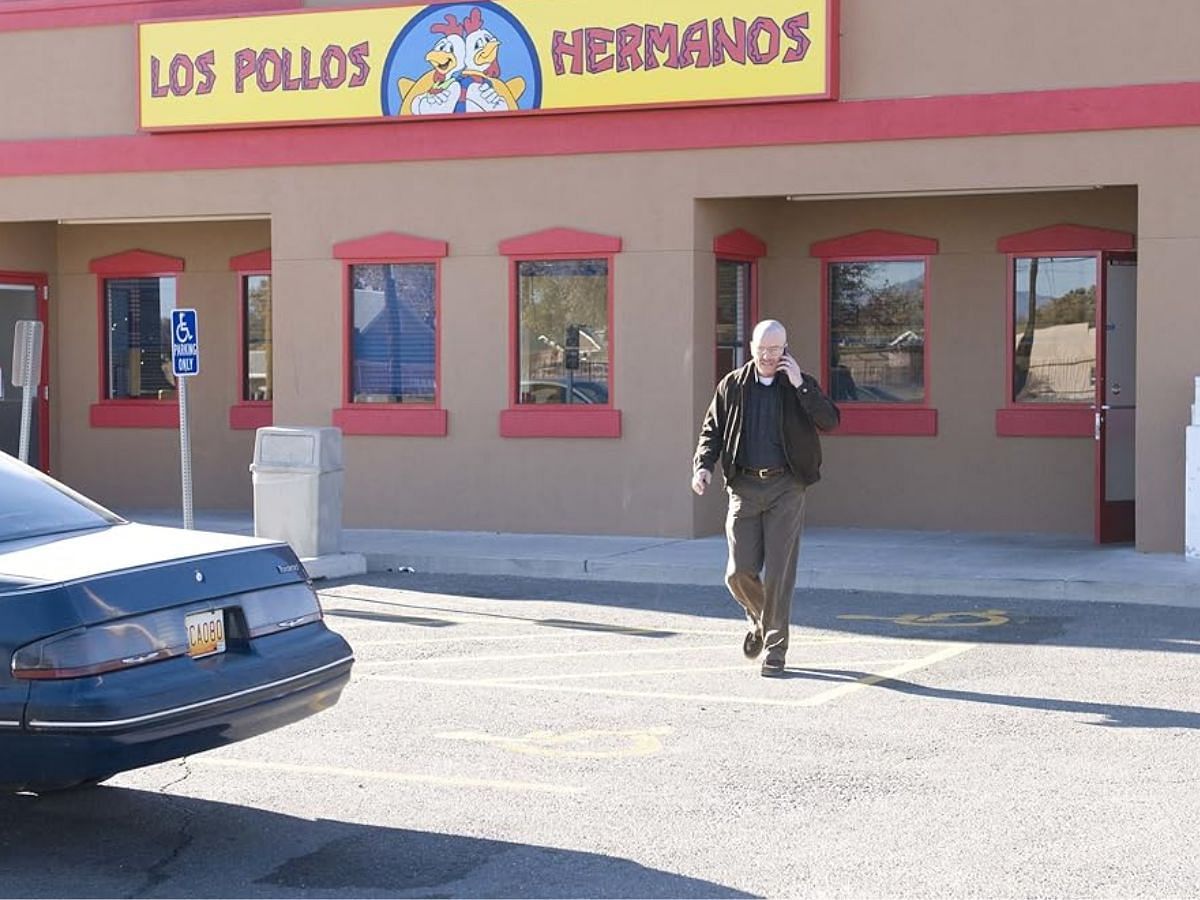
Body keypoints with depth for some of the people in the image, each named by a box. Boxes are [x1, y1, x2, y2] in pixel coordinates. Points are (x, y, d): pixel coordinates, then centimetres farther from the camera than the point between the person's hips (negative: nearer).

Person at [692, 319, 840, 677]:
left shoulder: (802, 385, 5)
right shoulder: (732, 386, 9)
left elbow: (830, 421, -9)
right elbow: (711, 429, 13)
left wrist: (799, 385, -13)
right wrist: (703, 465, -3)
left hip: (785, 487, -2)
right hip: (744, 486, 2)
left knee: (778, 572, -6)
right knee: (739, 572, -1)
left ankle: (775, 647, 5)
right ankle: (759, 618, 30)